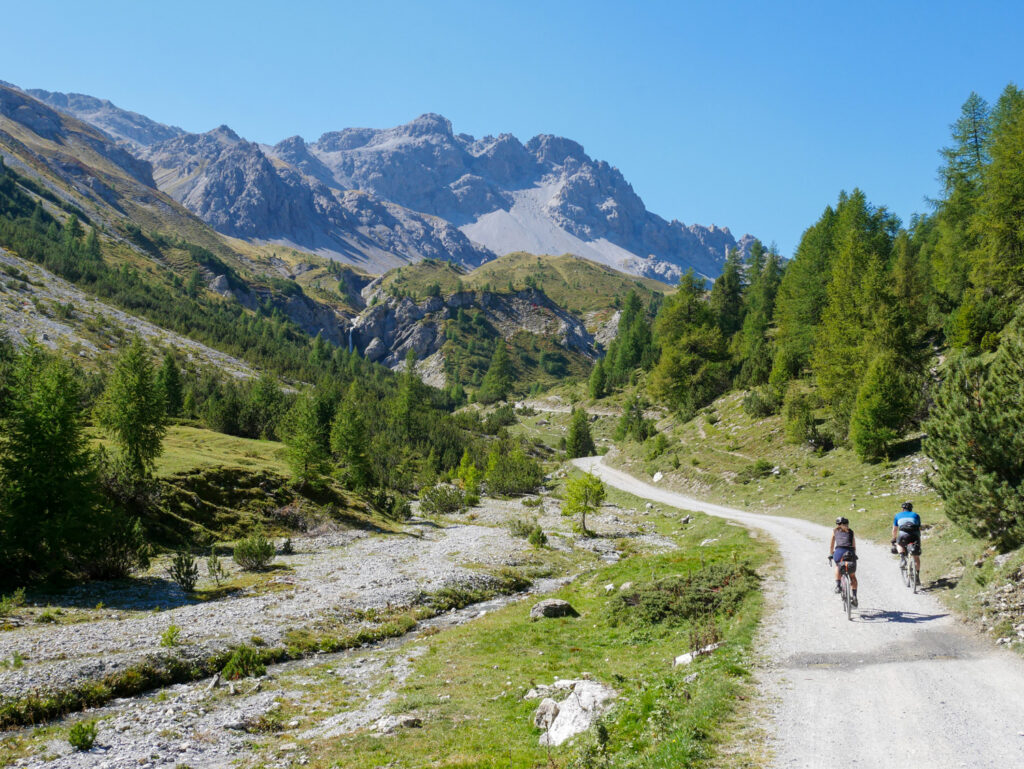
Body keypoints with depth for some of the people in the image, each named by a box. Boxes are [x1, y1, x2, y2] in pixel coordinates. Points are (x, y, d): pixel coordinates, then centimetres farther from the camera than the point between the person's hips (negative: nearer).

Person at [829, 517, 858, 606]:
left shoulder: (835, 531, 23)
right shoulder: (851, 532, 26)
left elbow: (831, 545, 25)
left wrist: (830, 555, 36)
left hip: (839, 552, -1)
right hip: (850, 553, 1)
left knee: (837, 566, 33)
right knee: (853, 576, 20)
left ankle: (838, 585, 16)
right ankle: (854, 596, 12)